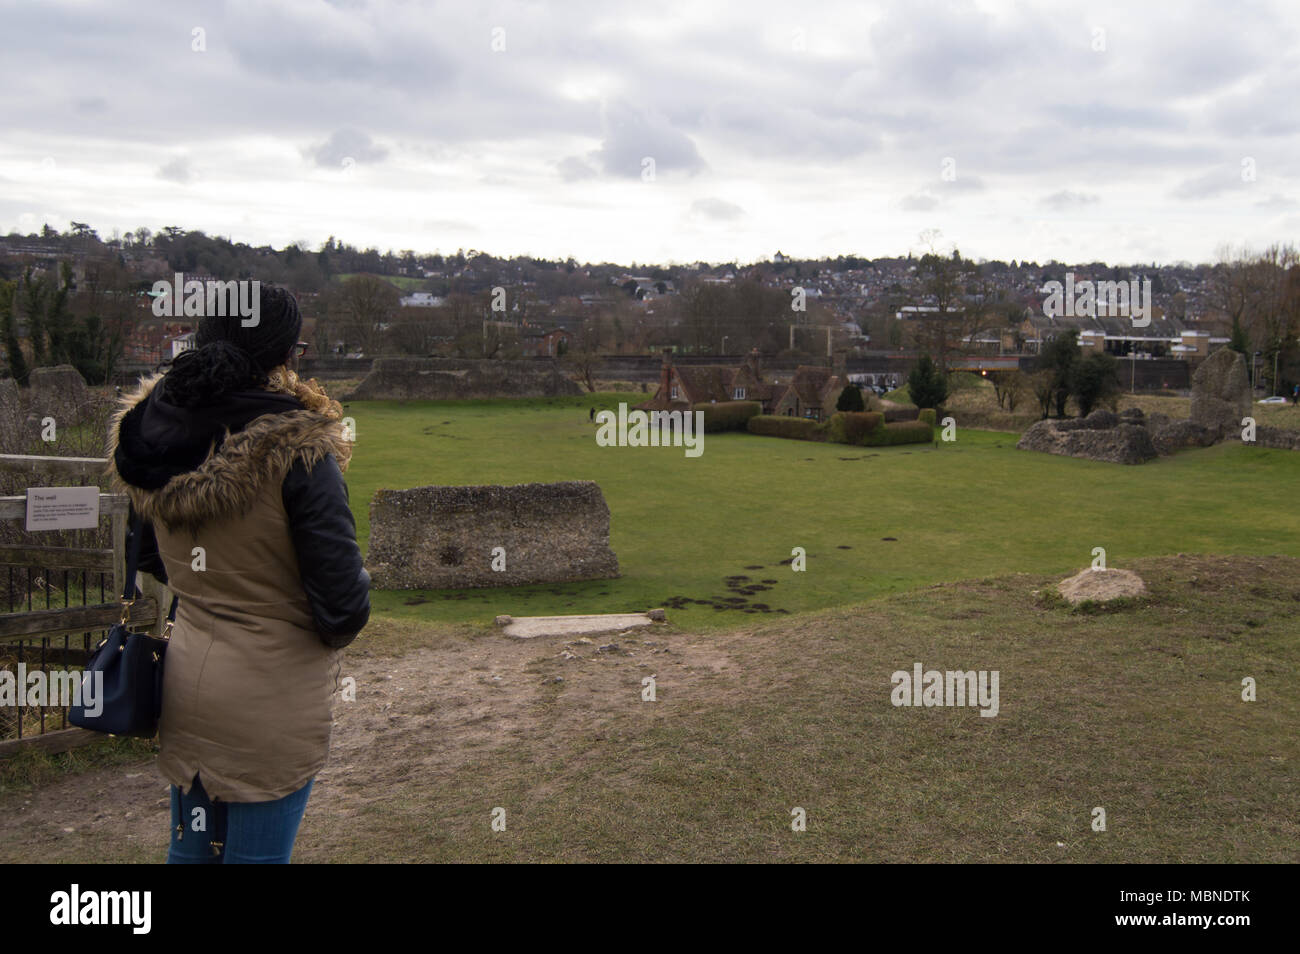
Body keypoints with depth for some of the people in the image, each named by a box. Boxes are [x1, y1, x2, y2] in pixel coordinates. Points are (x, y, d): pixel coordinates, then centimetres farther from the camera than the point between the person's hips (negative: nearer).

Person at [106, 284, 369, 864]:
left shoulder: (152, 435, -2)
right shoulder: (295, 449, -22)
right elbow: (341, 599, -20)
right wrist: (341, 625, 1)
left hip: (185, 679, 6)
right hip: (272, 699, -6)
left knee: (191, 846, 22)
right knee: (256, 853, 9)